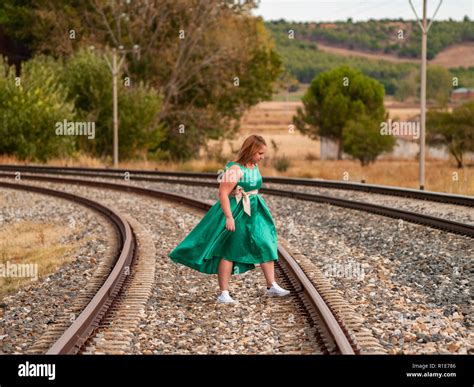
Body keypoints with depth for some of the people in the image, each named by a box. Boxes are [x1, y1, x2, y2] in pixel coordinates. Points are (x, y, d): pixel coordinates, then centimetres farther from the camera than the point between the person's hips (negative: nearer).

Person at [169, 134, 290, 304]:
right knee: (228, 252, -1)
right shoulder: (235, 169, -21)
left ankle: (272, 286, 9)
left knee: (265, 246, 3)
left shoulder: (255, 167, 5)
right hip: (235, 213, -8)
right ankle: (223, 293, 4)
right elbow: (223, 193, -24)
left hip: (254, 212, 8)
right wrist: (229, 217, -28)